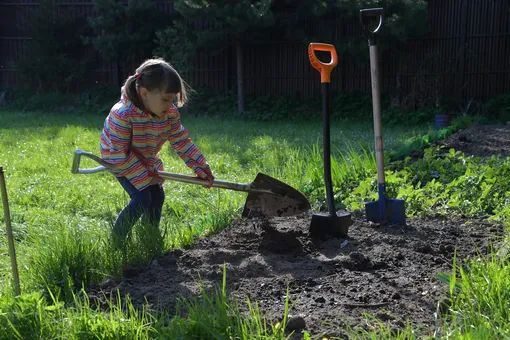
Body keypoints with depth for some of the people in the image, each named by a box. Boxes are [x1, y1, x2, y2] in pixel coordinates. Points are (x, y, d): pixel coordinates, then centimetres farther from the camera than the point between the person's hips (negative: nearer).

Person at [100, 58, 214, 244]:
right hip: (120, 160, -6)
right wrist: (144, 177, -27)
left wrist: (202, 168, -13)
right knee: (142, 199, -19)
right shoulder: (122, 115, -38)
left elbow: (182, 142, -9)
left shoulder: (170, 114, -20)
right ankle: (116, 240, -2)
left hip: (146, 161, 7)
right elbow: (120, 155, -31)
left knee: (157, 195, 3)